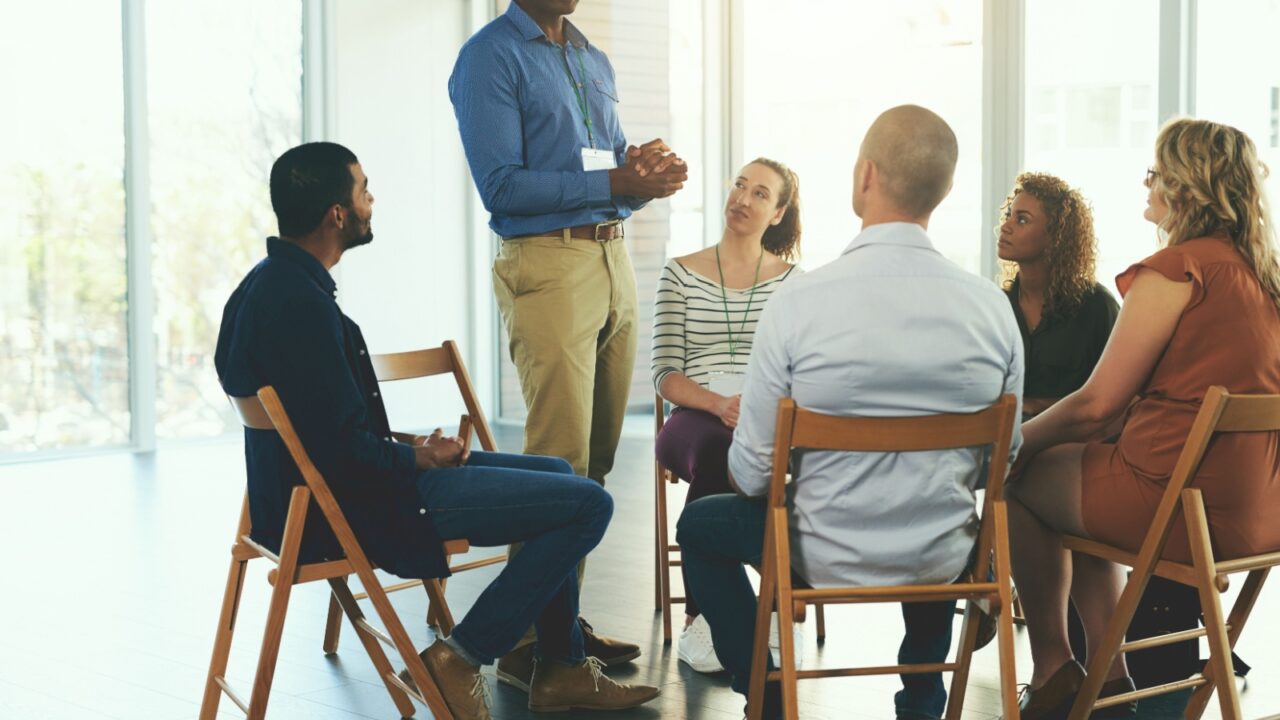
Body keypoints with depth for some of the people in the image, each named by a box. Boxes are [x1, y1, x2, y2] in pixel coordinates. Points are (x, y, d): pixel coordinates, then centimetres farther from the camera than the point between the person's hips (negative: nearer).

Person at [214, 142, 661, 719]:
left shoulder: (264, 283, 8)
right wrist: (417, 459, -7)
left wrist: (410, 451, 7)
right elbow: (345, 450, -26)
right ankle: (459, 659, -4)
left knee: (555, 472, 22)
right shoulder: (301, 304, -24)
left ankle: (563, 667, 25)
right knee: (588, 504, -11)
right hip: (350, 510, -11)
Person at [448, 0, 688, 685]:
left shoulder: (595, 61, 19)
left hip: (614, 258, 8)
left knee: (596, 458, 8)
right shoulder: (490, 57, -4)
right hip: (546, 263, -8)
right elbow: (500, 186, -14)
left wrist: (648, 170, -2)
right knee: (560, 460, -10)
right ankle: (529, 644, -3)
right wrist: (613, 181, -17)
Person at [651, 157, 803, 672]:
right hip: (694, 418, 0)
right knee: (716, 447, -39)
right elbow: (665, 376, 3)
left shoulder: (792, 280, 15)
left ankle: (703, 616, -27)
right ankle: (702, 619, -30)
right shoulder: (680, 274, 12)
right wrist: (719, 403, -17)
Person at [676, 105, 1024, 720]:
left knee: (700, 524, 25)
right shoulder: (992, 307, -11)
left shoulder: (797, 302, -21)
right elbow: (1002, 459, 0)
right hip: (946, 564, 4)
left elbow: (752, 473, -14)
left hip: (828, 559, -3)